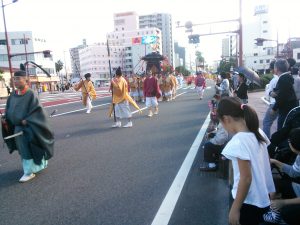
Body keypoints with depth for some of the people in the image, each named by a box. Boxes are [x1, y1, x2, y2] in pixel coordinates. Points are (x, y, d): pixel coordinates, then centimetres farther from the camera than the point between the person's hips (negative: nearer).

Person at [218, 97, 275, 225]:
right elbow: (265, 164, 8)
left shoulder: (239, 141, -27)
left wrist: (235, 209, -16)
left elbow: (246, 179, -25)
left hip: (249, 202, -7)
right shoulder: (258, 132, -3)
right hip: (263, 197, 7)